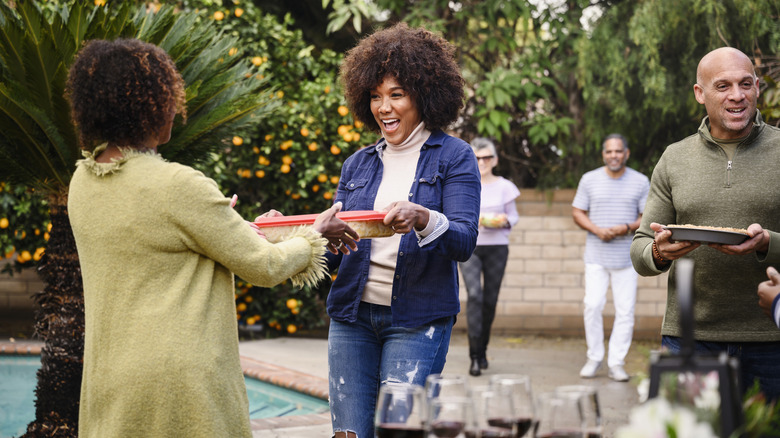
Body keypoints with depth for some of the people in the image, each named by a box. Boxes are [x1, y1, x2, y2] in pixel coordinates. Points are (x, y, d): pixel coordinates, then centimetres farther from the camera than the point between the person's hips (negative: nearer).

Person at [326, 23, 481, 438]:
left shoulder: (454, 157, 1)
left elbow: (464, 242, -11)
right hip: (352, 314, 4)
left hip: (417, 320, -4)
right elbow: (331, 251, 11)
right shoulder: (358, 164, 14)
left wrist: (421, 217, -31)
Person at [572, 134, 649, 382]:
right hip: (596, 256, 0)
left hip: (627, 257, 0)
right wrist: (597, 230, -12)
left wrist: (628, 227, -14)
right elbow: (577, 212, 6)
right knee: (592, 306, -8)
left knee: (625, 311, -2)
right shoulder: (589, 180, 5)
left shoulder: (640, 182, 4)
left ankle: (616, 363, 6)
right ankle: (594, 358, 7)